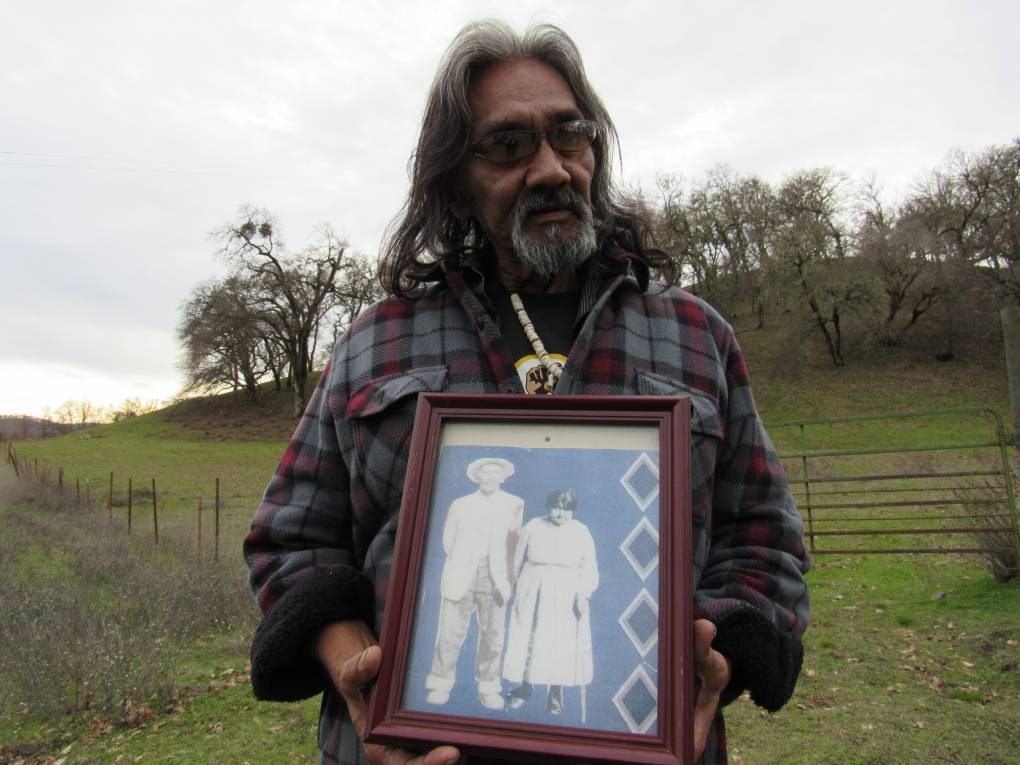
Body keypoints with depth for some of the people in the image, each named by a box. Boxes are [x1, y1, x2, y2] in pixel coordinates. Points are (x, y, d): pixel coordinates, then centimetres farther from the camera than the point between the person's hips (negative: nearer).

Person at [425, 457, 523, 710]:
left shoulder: (514, 505, 7)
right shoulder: (460, 504, 10)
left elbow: (515, 544, 5)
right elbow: (448, 540, 12)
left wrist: (505, 577, 1)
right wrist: (462, 564, 6)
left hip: (494, 579, 0)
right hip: (462, 576, 0)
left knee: (492, 635, 0)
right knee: (450, 632, -2)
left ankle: (488, 690, 11)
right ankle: (441, 686, 9)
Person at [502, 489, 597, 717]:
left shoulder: (581, 532, -2)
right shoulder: (533, 527, -2)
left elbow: (589, 569, -2)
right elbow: (518, 562, 8)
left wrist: (583, 595, -13)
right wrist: (523, 588, 11)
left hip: (566, 599, 0)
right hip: (533, 595, 1)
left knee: (562, 646, 3)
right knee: (527, 641, 5)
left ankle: (555, 694, 18)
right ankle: (525, 686, 24)